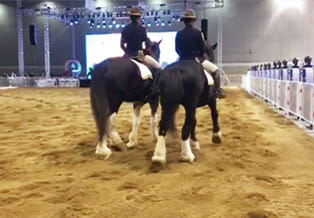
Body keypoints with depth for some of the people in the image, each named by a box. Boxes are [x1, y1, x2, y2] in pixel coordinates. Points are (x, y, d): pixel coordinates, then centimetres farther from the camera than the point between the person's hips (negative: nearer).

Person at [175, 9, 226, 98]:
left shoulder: (179, 34, -2)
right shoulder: (198, 33, -10)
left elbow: (177, 50, 5)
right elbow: (203, 49, -4)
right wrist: (204, 55, 17)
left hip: (183, 60, 3)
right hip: (196, 59, -3)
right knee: (215, 70, 13)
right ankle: (217, 91, 11)